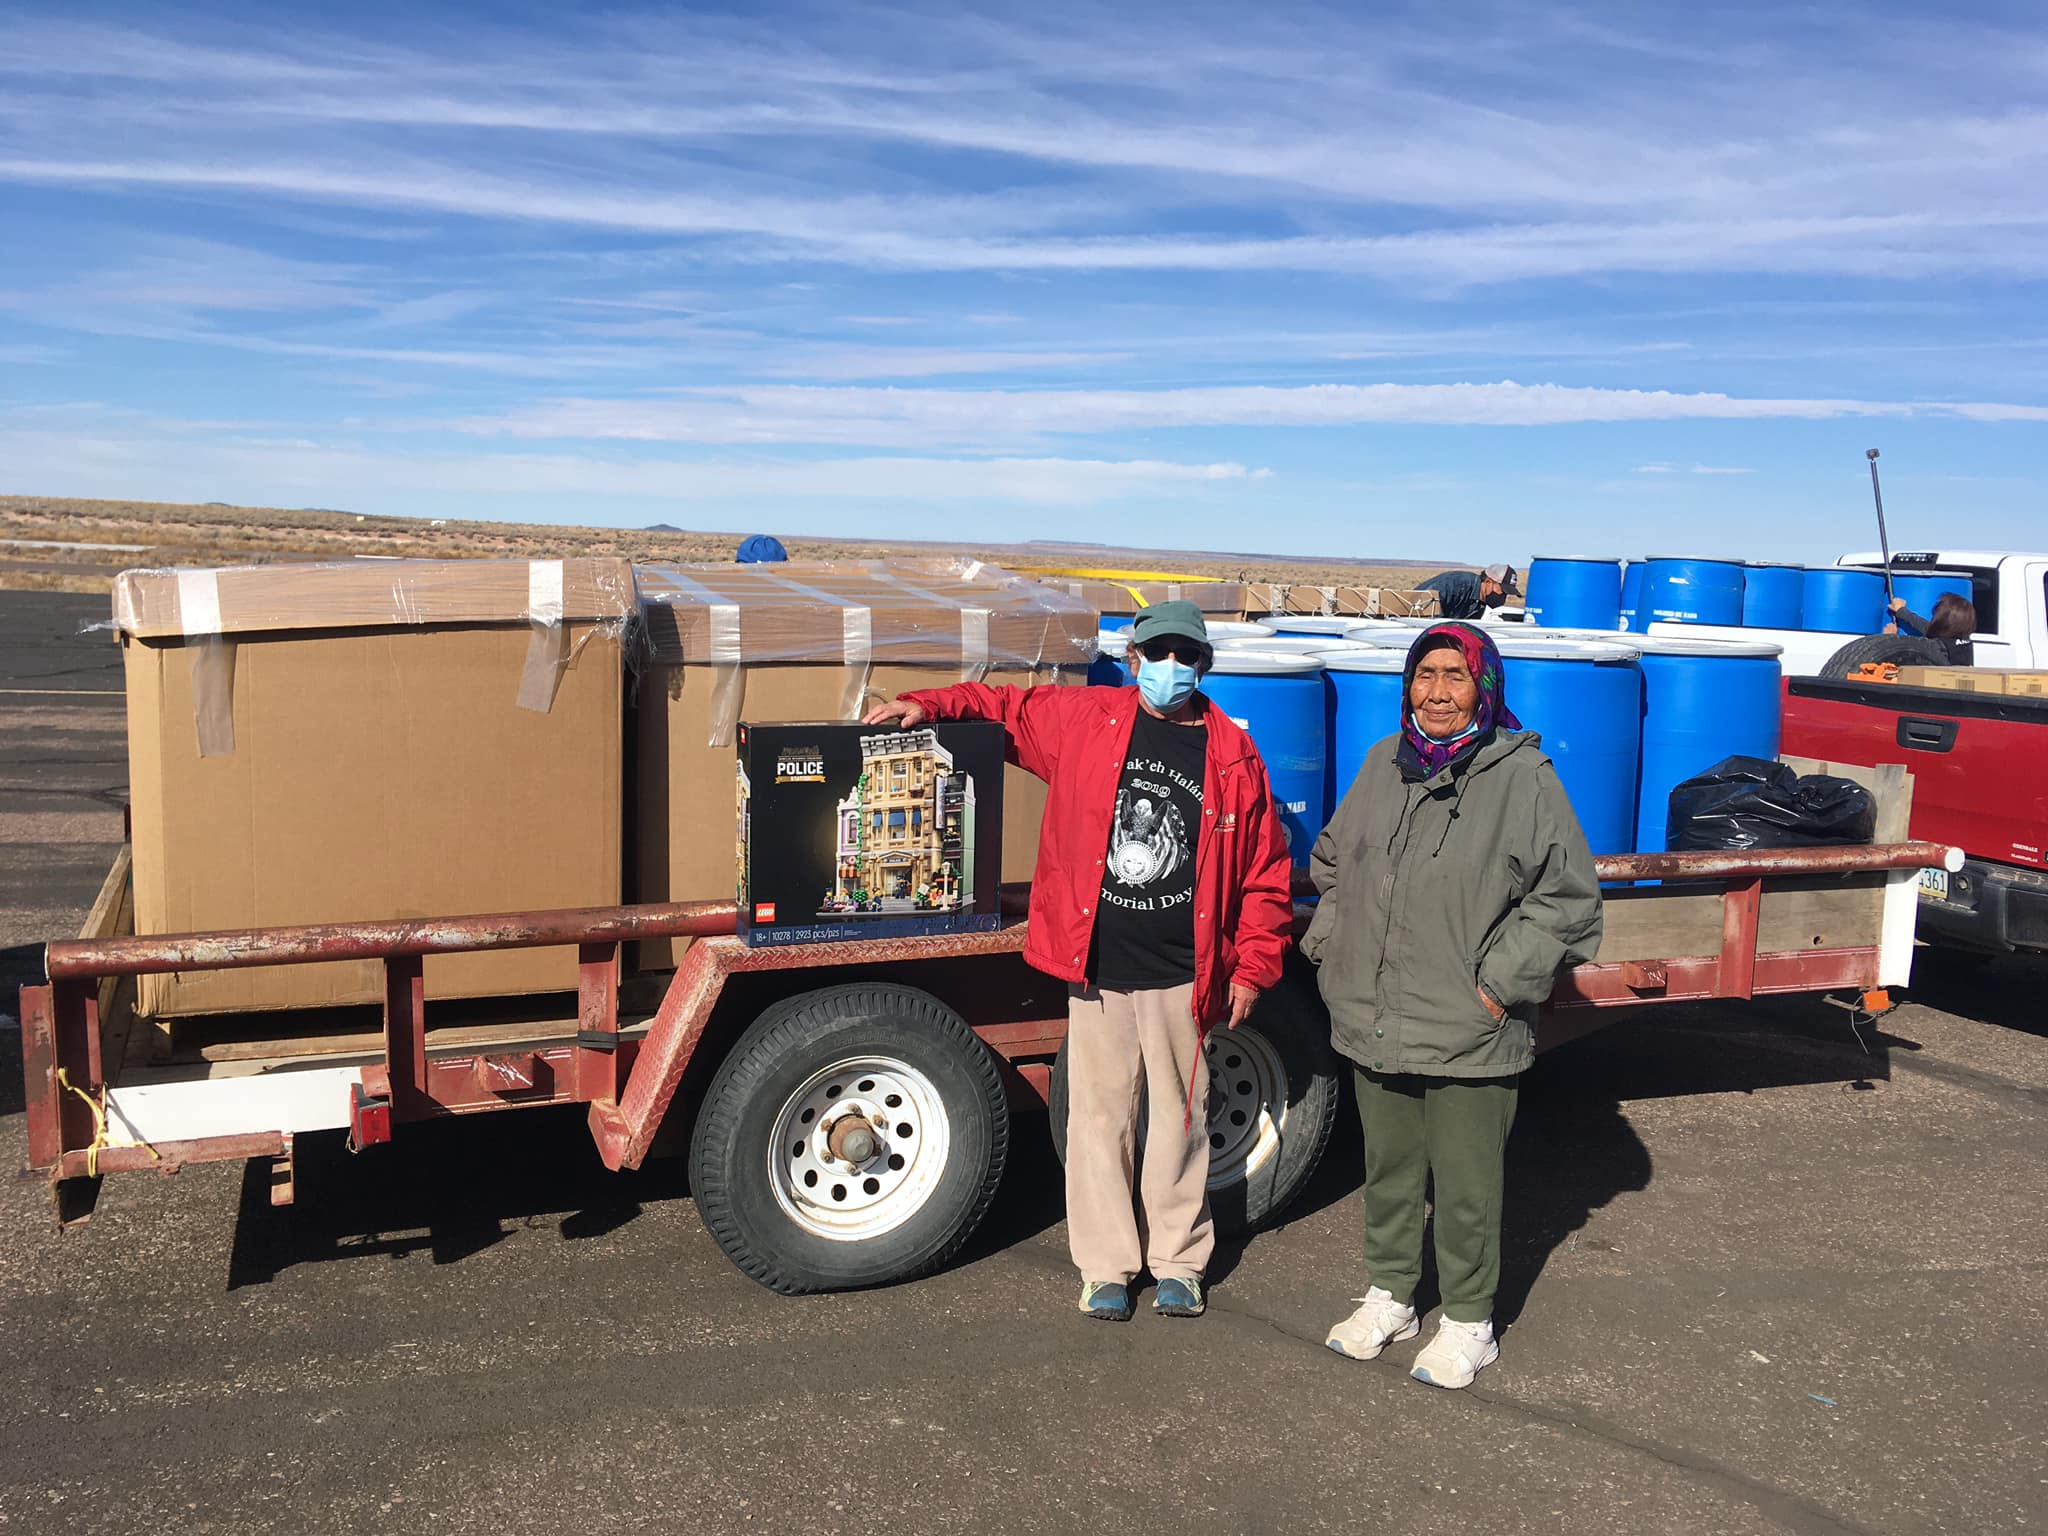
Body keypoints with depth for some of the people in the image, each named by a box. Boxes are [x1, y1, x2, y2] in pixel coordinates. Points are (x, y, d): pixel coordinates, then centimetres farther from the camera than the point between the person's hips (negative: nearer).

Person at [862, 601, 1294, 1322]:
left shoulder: (1234, 757, 1)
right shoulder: (1083, 719, 1)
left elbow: (1267, 871, 5)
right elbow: (1002, 706, 15)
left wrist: (1252, 968, 1)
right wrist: (926, 704, -1)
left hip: (1184, 976, 0)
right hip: (1097, 969, 0)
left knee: (1179, 1116, 11)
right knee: (1099, 1116, 8)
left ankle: (1178, 1262, 28)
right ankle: (1106, 1267, 23)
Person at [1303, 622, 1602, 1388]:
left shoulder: (1523, 778, -12)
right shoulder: (1384, 765, 5)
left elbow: (1568, 900, -10)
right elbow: (1332, 864, 20)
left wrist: (1500, 983, -12)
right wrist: (1330, 947, 10)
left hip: (1469, 1036, -5)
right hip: (1374, 1024, 5)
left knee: (1466, 1188, 8)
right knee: (1388, 1169, 20)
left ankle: (1469, 1323, 28)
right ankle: (1389, 1296, 39)